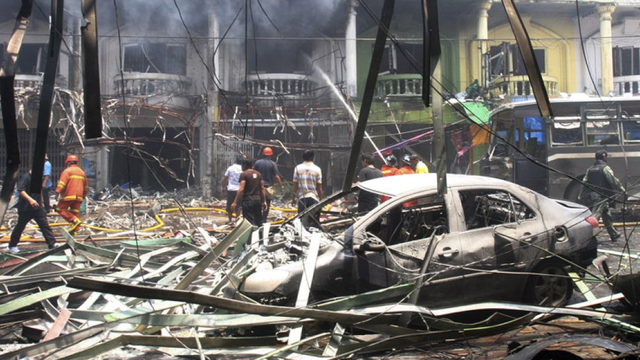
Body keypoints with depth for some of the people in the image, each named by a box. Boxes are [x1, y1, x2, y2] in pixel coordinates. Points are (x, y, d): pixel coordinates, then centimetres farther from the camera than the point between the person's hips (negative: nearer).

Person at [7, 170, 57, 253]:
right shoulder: (26, 177, -15)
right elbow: (20, 190, -26)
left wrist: (41, 201, 22)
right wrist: (30, 199, -36)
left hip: (37, 207, 5)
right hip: (25, 208, -5)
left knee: (44, 225, -3)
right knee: (20, 226, 9)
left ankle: (52, 244, -5)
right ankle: (12, 246, 26)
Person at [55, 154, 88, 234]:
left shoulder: (67, 171, -1)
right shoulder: (82, 172, 20)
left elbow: (62, 183, -14)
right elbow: (86, 187, 26)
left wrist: (57, 192, -16)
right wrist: (83, 196, 33)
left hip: (68, 195, -6)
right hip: (79, 197, 6)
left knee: (60, 209, 3)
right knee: (75, 213, 8)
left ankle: (74, 220, -12)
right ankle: (75, 230, 5)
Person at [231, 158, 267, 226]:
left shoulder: (244, 174, -8)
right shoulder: (258, 174, 11)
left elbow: (241, 189, -16)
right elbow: (262, 188, 11)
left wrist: (235, 202, -16)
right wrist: (264, 201, 14)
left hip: (248, 201, -6)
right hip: (258, 200, 6)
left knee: (249, 222, -6)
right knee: (258, 221, 13)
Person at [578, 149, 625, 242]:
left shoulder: (590, 169, 14)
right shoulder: (605, 168, -7)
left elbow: (584, 182, 14)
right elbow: (613, 181, -10)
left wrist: (581, 196, 17)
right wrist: (622, 190, 0)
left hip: (591, 196, 8)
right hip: (601, 197, -8)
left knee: (606, 215, 19)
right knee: (594, 217, -14)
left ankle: (614, 235, 29)